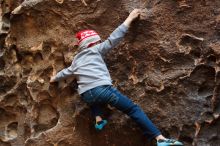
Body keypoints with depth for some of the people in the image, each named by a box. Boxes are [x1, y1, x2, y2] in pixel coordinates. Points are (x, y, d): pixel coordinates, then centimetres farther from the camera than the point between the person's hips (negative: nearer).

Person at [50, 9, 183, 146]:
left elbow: (67, 71, 42)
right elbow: (113, 38, 5)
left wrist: (55, 78, 63)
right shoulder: (96, 50, 10)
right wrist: (130, 18, 10)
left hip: (87, 96, 6)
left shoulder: (77, 59, 27)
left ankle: (98, 119, 24)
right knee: (134, 109, -4)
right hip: (102, 89, -6)